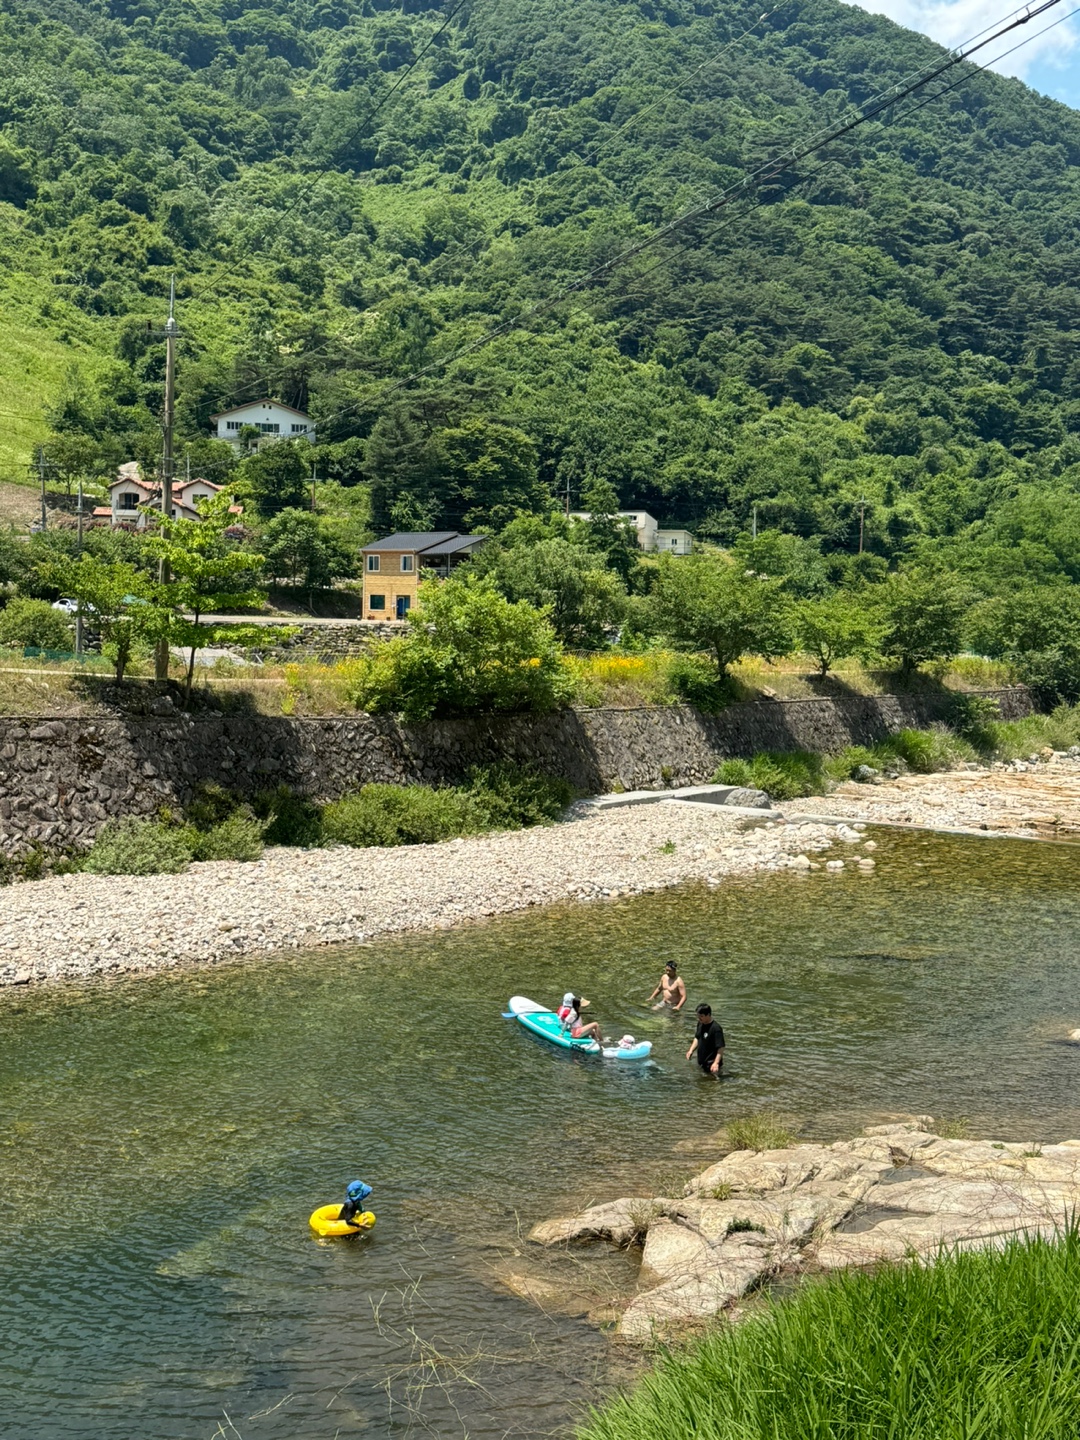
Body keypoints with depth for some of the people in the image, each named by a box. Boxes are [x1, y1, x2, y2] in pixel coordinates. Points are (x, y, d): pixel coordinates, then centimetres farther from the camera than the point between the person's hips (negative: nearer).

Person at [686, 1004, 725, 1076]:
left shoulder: (716, 1029, -23)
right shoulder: (700, 1024, 3)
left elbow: (721, 1048, -24)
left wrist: (716, 1063, -33)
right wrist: (691, 1050, 4)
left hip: (711, 1065, -9)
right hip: (702, 1063, 9)